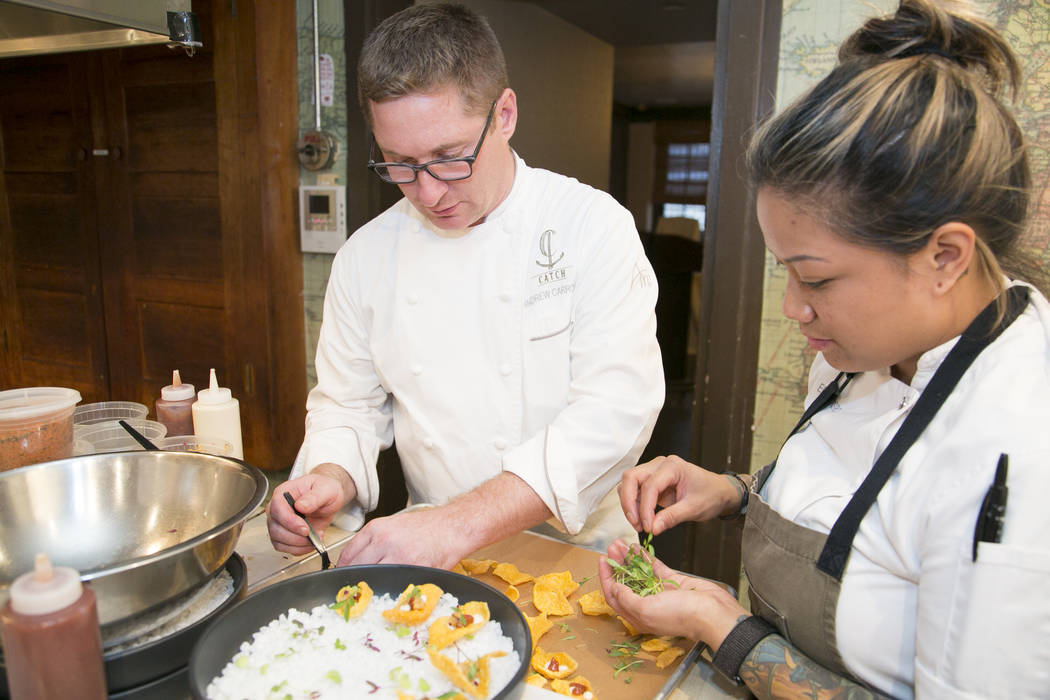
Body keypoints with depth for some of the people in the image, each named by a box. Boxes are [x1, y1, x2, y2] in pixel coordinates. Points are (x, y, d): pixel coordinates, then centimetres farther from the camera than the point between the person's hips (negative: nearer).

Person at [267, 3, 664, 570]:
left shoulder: (594, 225, -10)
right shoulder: (365, 257, 1)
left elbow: (617, 411, -19)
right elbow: (349, 406, 10)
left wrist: (460, 523, -27)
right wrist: (331, 479, -12)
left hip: (576, 555, -2)